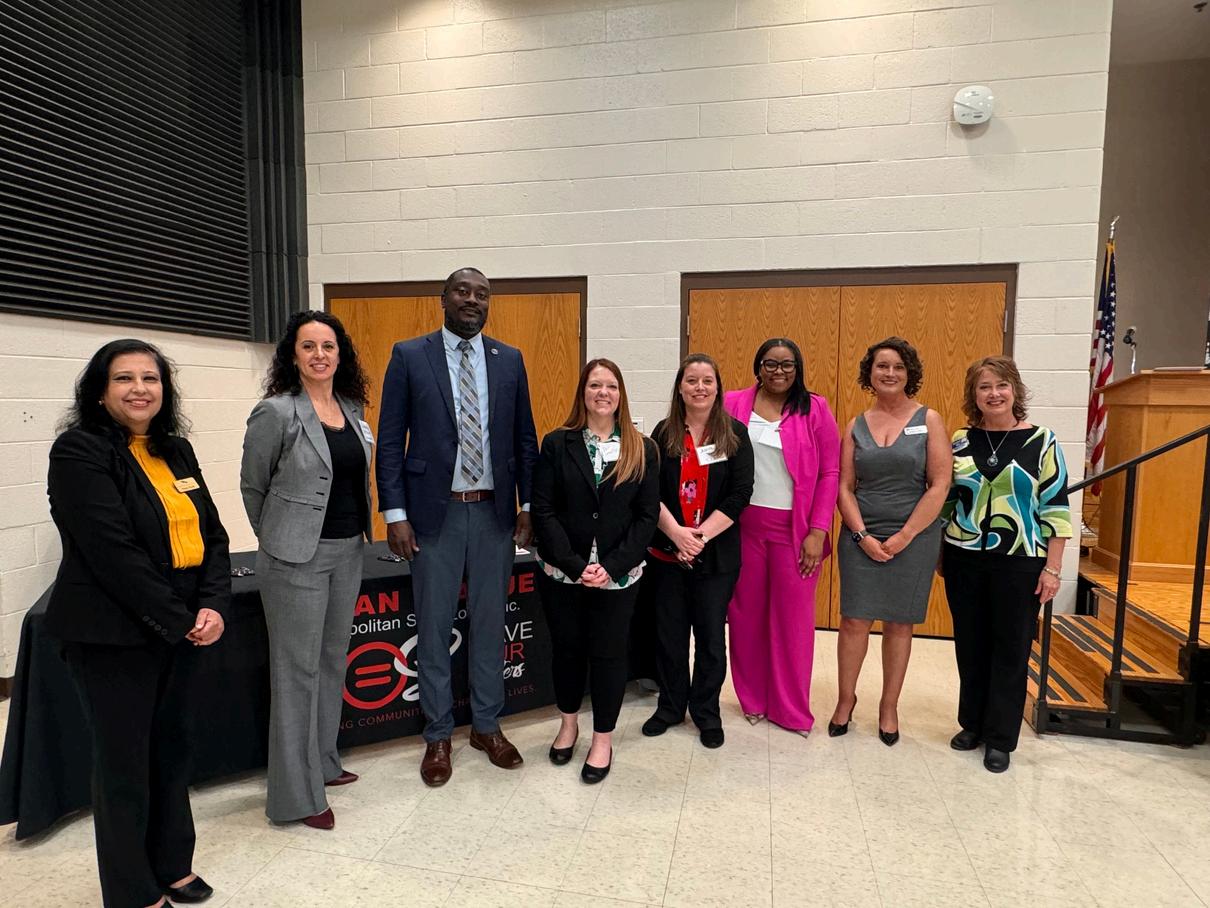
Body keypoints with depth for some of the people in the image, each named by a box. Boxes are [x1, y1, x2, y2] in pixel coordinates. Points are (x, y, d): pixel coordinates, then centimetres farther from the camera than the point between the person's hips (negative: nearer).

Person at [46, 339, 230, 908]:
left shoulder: (176, 451, 9)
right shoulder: (80, 452, -11)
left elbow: (212, 535, 6)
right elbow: (114, 553, -19)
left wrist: (213, 607, -8)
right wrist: (179, 622, -16)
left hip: (179, 629, 6)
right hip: (114, 637, -6)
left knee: (172, 748, 17)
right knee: (124, 761, 8)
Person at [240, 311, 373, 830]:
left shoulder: (352, 409, 5)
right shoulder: (275, 413, -13)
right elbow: (253, 487, -2)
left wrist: (359, 534, 15)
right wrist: (277, 538, 7)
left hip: (348, 552, 7)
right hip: (297, 558, -6)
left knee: (333, 659, 17)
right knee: (298, 669, 3)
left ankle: (322, 763, 35)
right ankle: (296, 794, 17)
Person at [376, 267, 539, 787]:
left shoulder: (509, 360, 6)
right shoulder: (409, 356, -2)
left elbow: (524, 438, 8)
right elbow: (390, 441, -3)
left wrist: (528, 506, 3)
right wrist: (395, 514, -8)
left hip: (494, 512, 2)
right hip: (434, 512, -2)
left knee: (489, 624, 13)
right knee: (433, 628, 9)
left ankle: (487, 726, 31)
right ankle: (438, 736, 27)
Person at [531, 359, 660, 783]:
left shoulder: (643, 450, -1)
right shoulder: (557, 443, -2)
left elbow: (647, 516, -4)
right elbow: (543, 510, -7)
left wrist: (611, 567, -13)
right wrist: (575, 564, -15)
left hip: (618, 575, 0)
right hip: (562, 572, 1)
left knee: (608, 653, 8)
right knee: (566, 647, 15)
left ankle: (603, 740, 28)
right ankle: (568, 723, 39)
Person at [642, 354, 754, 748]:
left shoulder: (735, 434, -1)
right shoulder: (664, 433, 3)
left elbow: (740, 494, -7)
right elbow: (651, 492, -2)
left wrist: (700, 534, -14)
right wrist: (677, 532, -16)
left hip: (717, 552, -1)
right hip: (667, 550, 2)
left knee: (711, 634, 8)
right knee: (669, 631, 11)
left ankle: (706, 711, 26)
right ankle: (670, 705, 30)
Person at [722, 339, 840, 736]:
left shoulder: (814, 409, 0)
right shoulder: (734, 405, 3)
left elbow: (830, 474, -2)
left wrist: (818, 532, -7)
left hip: (795, 530, -1)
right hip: (744, 525, 2)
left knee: (793, 617, 5)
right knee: (745, 613, 10)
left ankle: (792, 709, 21)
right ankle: (752, 698, 28)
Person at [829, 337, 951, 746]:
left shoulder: (929, 420, -1)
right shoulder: (855, 426, 5)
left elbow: (940, 485, -6)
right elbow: (844, 487, 3)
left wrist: (904, 536, -11)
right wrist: (863, 535, -9)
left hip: (914, 538, -1)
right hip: (861, 537, 1)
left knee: (898, 623, 9)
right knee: (854, 620, 3)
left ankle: (889, 706, 25)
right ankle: (846, 698, 22)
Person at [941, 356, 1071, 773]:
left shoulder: (1041, 441, -4)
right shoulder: (961, 441, 3)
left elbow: (1056, 509, -5)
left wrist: (1052, 568, -8)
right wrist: (938, 552, 10)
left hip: (1019, 563, -2)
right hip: (964, 560, 3)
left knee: (1011, 648, 7)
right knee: (970, 645, 12)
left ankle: (1000, 738, 21)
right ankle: (972, 724, 28)